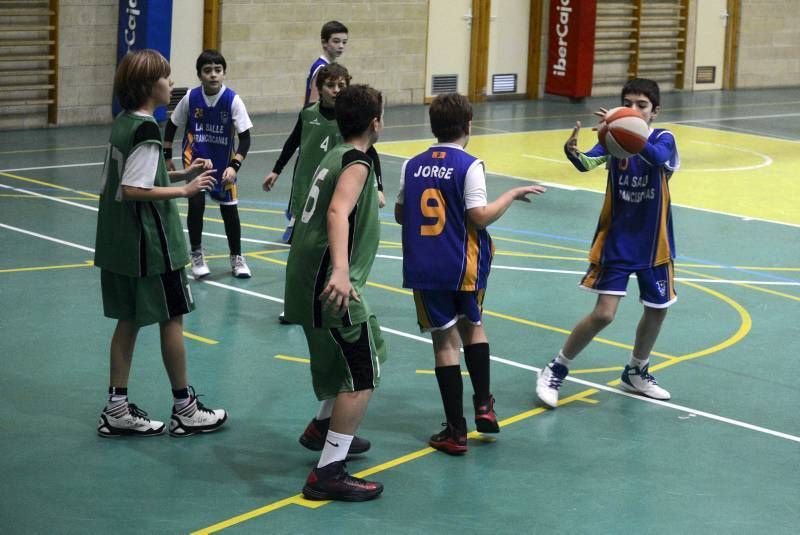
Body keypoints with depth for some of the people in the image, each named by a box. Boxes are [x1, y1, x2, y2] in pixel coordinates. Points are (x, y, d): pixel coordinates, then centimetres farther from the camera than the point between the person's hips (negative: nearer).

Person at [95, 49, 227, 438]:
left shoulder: (123, 123, 8)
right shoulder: (146, 130, -19)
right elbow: (134, 190, -24)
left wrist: (181, 173, 12)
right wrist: (184, 190, -17)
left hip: (119, 244, 9)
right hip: (150, 244, -9)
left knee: (129, 320, 13)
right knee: (172, 319, 4)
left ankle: (117, 410, 16)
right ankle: (185, 411, 14)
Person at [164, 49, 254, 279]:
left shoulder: (233, 100, -18)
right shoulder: (190, 98, -13)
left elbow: (245, 137, -15)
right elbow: (172, 125, 4)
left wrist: (234, 166, -25)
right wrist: (167, 155, 5)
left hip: (223, 162, 0)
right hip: (195, 158, 0)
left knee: (229, 208, 3)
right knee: (196, 203, -13)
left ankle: (237, 258, 22)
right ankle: (196, 254, 7)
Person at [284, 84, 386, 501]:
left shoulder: (336, 156, 16)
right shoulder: (357, 162, -13)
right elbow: (337, 213, -31)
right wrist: (340, 270, -45)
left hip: (308, 280, 10)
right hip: (329, 285, -10)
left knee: (366, 355, 28)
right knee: (364, 378, -9)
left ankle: (324, 431, 41)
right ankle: (328, 473, -13)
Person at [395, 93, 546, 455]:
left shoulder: (413, 165, 4)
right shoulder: (468, 166, -10)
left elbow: (400, 214, 12)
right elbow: (480, 216, -16)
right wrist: (513, 194, -4)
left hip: (423, 269, 2)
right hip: (463, 268, -2)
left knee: (445, 341, 4)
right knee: (472, 325, 24)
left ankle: (456, 431, 4)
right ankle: (483, 406, 19)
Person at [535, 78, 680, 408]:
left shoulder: (663, 139, -9)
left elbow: (658, 157, -34)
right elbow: (588, 163, -27)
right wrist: (572, 152, -52)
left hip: (653, 243, 2)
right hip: (616, 241, -2)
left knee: (657, 310, 15)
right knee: (604, 314, -11)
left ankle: (636, 373, 38)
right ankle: (556, 371, 5)